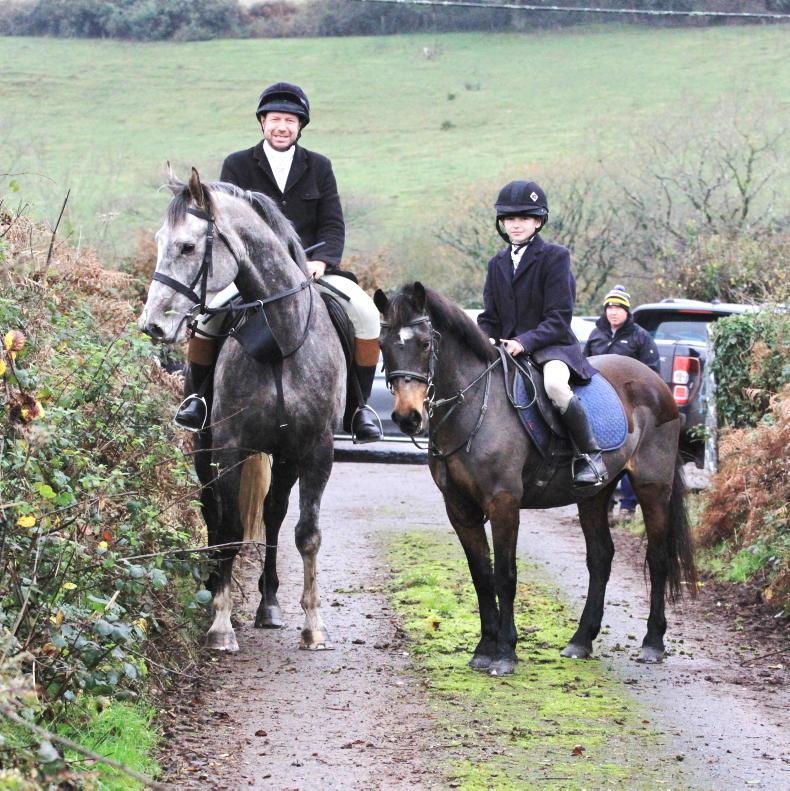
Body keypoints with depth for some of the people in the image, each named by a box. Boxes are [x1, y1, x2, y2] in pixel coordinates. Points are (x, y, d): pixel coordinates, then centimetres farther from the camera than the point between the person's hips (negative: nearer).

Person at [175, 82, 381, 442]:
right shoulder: (237, 166, 8)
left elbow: (333, 225, 7)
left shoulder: (319, 167, 13)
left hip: (310, 268, 2)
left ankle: (358, 406, -7)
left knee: (366, 312, -21)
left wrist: (320, 260, -14)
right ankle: (202, 396, -6)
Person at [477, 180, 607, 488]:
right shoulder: (497, 264, 17)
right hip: (508, 348, 7)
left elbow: (558, 318, -9)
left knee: (555, 385, -38)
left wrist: (525, 342, -23)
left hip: (552, 345, -7)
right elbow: (489, 318, 17)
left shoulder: (555, 256, -2)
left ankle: (590, 454, -23)